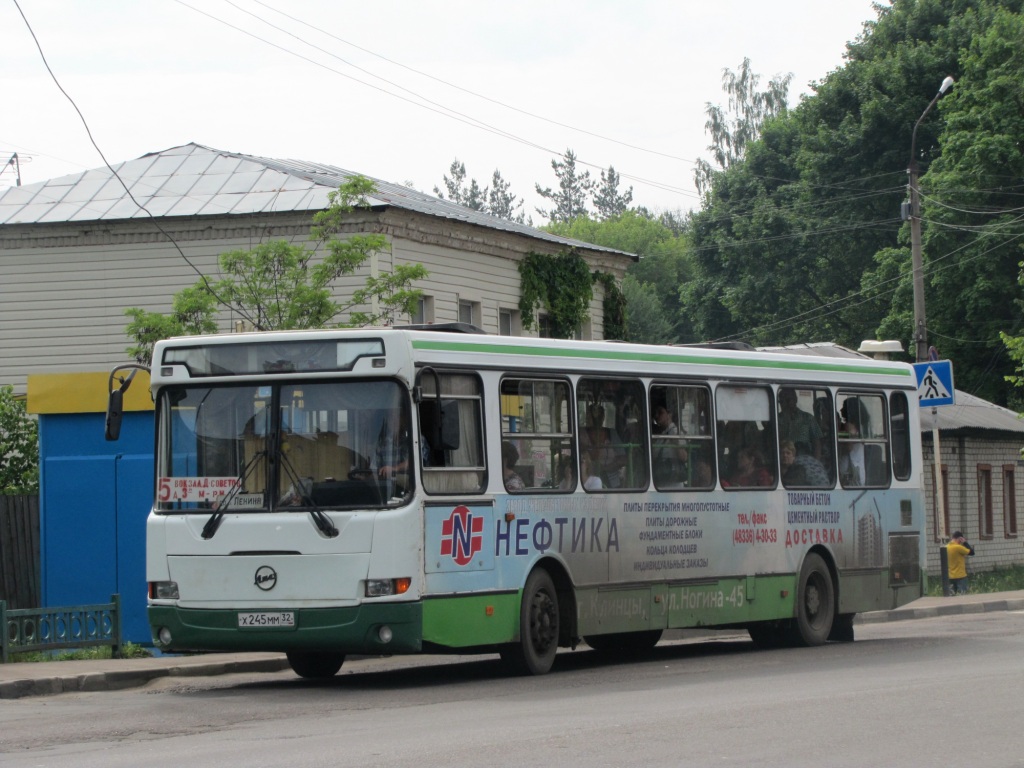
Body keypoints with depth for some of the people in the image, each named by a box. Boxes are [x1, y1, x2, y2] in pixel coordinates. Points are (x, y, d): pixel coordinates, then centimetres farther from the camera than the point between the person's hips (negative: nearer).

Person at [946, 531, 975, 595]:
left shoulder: (947, 547, 5)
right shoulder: (958, 547, -17)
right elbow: (971, 552, -8)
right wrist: (965, 543, -2)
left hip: (950, 577, 7)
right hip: (960, 577, -7)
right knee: (962, 595, -1)